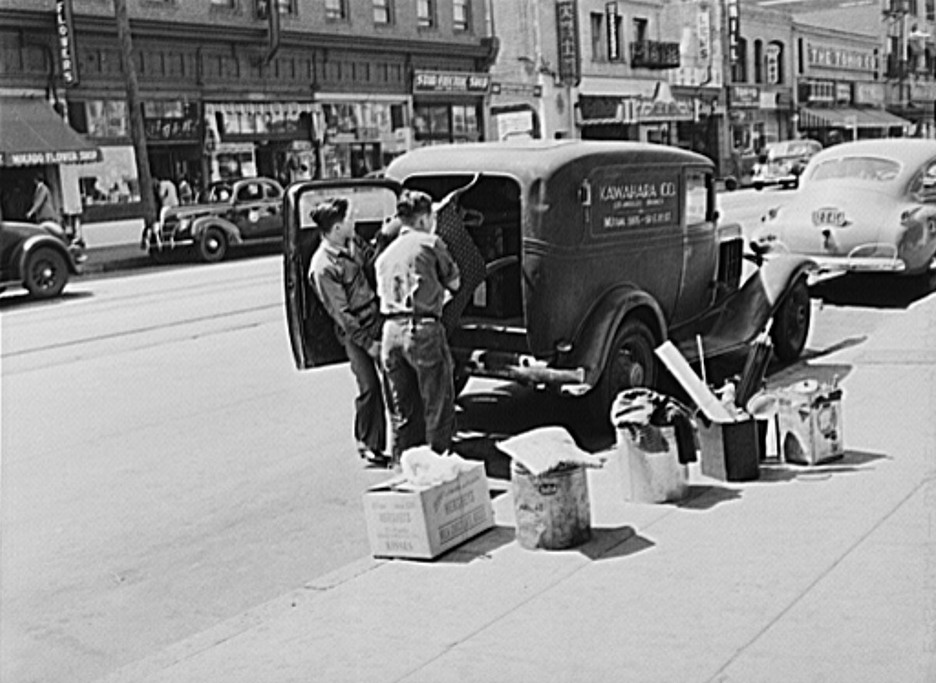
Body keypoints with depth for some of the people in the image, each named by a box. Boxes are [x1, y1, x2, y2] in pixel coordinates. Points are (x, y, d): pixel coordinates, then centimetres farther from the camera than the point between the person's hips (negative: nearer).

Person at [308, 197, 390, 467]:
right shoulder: (322, 268, -21)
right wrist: (368, 343, -16)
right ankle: (368, 444, 14)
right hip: (356, 332, -7)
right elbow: (341, 313, -18)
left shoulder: (353, 243, 2)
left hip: (378, 318, 7)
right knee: (370, 386, -4)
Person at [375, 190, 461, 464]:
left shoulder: (385, 253, 19)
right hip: (423, 329, -6)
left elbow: (382, 294, 16)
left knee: (402, 410, 14)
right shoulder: (431, 243, 2)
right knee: (438, 405, 3)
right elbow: (454, 283, 10)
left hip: (391, 330, 6)